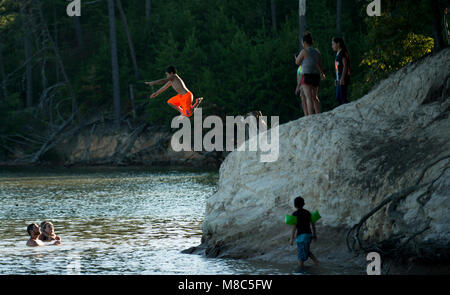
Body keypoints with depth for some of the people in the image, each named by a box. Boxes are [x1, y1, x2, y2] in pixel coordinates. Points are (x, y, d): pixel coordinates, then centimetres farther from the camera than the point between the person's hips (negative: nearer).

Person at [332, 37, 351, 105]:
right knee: (338, 98, 9)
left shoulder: (343, 53, -10)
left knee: (343, 98, -11)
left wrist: (342, 78, -22)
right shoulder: (338, 54, 18)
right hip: (339, 78, 10)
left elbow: (345, 66, -16)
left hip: (343, 79, -10)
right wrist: (337, 79, 20)